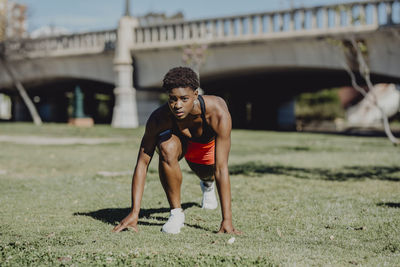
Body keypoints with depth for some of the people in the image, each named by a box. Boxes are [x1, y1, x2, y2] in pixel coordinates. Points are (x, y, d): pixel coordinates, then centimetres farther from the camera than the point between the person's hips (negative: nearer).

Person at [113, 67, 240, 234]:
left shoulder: (218, 113, -44)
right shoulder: (158, 119, -40)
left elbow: (221, 168, -44)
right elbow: (142, 163, -34)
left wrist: (227, 220, -46)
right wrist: (134, 213, -38)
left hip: (208, 141, 1)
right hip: (176, 136, -1)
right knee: (167, 149, -35)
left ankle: (207, 183, 63)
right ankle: (176, 212, -16)